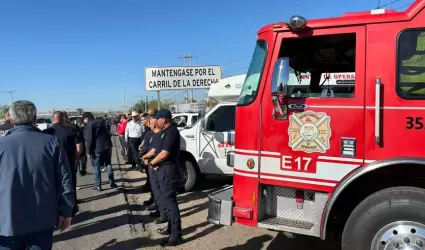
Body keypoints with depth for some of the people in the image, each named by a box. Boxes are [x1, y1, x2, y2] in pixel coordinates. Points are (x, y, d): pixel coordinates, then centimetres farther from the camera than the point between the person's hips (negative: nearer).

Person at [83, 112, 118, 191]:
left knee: (96, 166, 5)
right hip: (107, 146, 6)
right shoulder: (101, 122, 14)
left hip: (97, 148, -6)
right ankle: (111, 181, 16)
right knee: (108, 163, 16)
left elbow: (89, 140, -13)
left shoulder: (88, 125, -7)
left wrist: (88, 151, -8)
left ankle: (98, 185, 7)